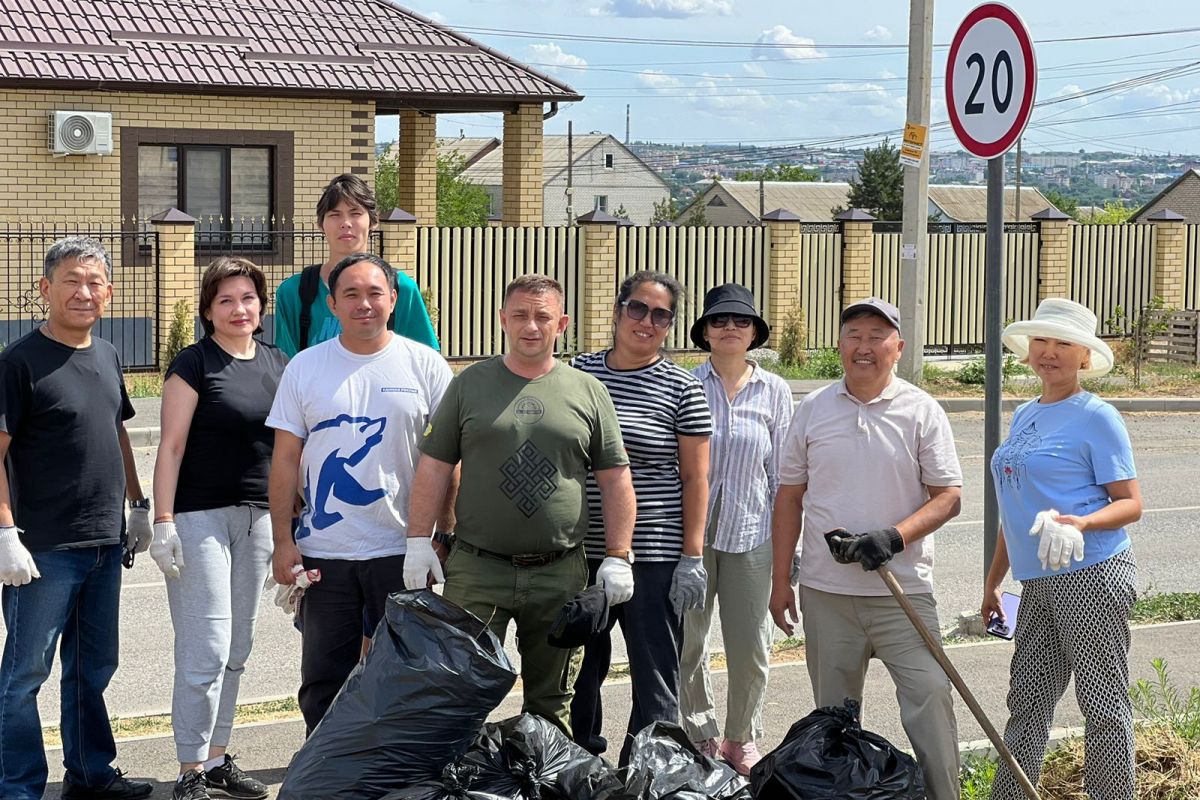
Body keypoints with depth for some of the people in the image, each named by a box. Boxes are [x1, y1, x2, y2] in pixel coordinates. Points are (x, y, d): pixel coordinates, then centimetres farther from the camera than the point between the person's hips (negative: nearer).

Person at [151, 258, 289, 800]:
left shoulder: (278, 364, 11)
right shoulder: (194, 363, -6)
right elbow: (171, 446, -9)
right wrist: (163, 522, -15)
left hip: (257, 517, 6)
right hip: (200, 515, -6)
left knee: (236, 650, 11)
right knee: (206, 649, -9)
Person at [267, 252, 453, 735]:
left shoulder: (425, 365, 0)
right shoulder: (305, 367, 4)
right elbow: (286, 459, 4)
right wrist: (282, 541, -2)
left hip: (402, 550, -1)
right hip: (323, 551, 1)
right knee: (323, 682, 8)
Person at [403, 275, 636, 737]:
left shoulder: (588, 392, 7)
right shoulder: (470, 385, 5)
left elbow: (615, 479, 8)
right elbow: (434, 467, 6)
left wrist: (618, 557, 2)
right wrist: (419, 541, -1)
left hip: (561, 574, 1)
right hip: (477, 569, -1)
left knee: (552, 703, 9)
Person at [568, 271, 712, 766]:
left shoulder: (682, 389, -2)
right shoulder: (579, 373, 7)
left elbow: (694, 478, -2)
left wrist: (692, 555, -7)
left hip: (653, 555, -4)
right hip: (580, 552, 4)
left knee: (654, 679, 0)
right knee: (578, 671, 14)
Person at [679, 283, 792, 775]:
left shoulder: (774, 392, 4)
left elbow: (782, 474, 8)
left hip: (751, 532, 1)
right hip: (691, 530, -1)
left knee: (751, 650, 5)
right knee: (687, 646, 6)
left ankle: (741, 739, 25)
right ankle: (700, 737, 24)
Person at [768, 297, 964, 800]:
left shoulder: (921, 411, 0)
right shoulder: (812, 410, 7)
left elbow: (948, 496, -2)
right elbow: (789, 498, 11)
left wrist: (893, 538, -18)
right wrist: (780, 581, 8)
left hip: (903, 589, -2)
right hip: (825, 590, 3)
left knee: (929, 696, -11)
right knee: (833, 714, 10)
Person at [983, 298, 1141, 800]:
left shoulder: (1095, 417, -6)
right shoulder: (1024, 416, 17)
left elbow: (1130, 503, -8)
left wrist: (1082, 523, -27)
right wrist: (993, 582, 23)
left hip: (1092, 575, -8)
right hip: (1038, 583, 8)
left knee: (1102, 702, -1)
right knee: (1027, 699, 11)